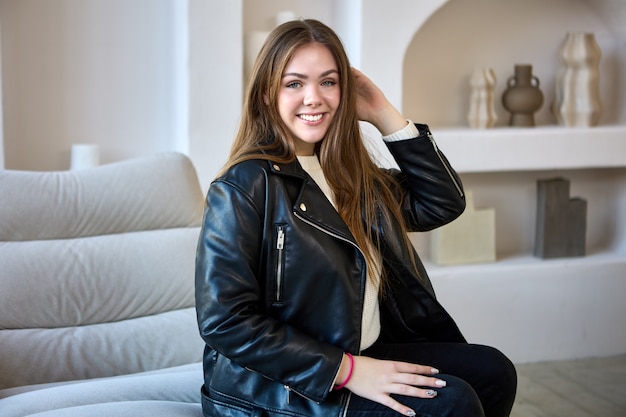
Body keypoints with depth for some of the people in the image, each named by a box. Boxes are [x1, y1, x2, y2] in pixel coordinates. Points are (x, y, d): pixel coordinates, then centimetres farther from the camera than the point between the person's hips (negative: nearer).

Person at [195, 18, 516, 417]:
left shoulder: (349, 174, 9)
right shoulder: (243, 188, -15)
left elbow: (443, 202, 9)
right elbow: (224, 321, -20)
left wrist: (384, 114, 1)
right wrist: (346, 370, -22)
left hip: (365, 352, 8)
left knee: (491, 370, -2)